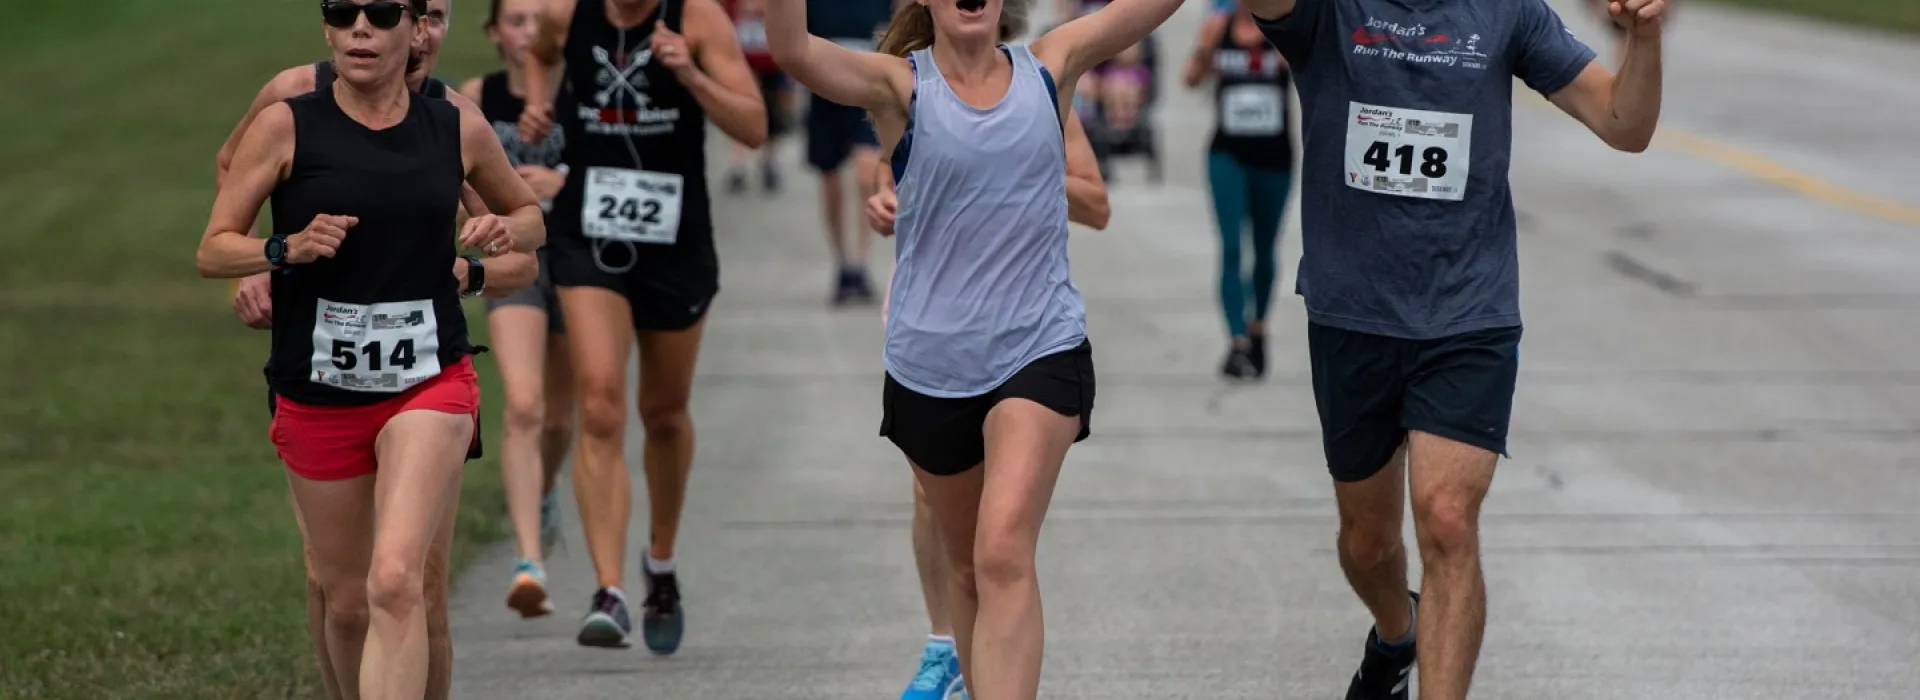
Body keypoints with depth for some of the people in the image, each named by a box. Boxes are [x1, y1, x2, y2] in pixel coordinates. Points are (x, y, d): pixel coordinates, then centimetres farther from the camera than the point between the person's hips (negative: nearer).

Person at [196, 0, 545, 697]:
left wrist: (505, 231, -3)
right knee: (346, 596, 11)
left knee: (395, 581, -20)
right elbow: (211, 251, -2)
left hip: (430, 384, -1)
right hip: (317, 397, 1)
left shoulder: (460, 130, 3)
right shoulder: (287, 125, -3)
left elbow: (530, 215, 20)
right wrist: (287, 248, -21)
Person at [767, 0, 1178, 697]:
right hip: (929, 367, 1)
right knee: (966, 565, 16)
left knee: (1004, 554, -17)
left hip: (1041, 350, -1)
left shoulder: (1051, 66, 2)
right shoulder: (900, 85, -5)